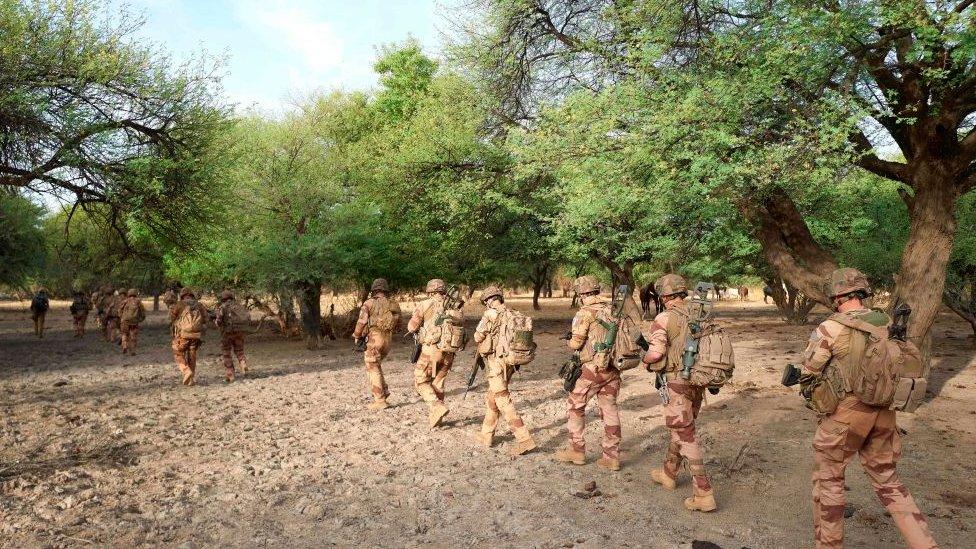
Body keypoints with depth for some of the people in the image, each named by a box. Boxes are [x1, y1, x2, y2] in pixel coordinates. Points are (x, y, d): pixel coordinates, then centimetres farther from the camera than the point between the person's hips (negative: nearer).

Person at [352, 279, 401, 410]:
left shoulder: (369, 303, -6)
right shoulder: (394, 305, 8)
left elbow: (362, 322, -11)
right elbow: (397, 325, 9)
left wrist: (357, 337, 4)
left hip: (373, 340, -6)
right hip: (387, 341, 6)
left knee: (373, 370, 2)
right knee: (376, 365, 25)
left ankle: (380, 400, 1)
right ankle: (383, 391, 18)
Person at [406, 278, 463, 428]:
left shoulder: (426, 305, -1)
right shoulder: (453, 307, 11)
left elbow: (411, 327, 0)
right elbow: (460, 319, -6)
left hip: (431, 350, -5)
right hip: (448, 352, 5)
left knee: (420, 381, 8)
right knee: (438, 382, 18)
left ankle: (438, 407, -11)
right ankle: (436, 416, 22)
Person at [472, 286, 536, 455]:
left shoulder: (491, 315, -12)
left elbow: (478, 337, -5)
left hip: (496, 363, -8)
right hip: (510, 362, 8)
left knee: (503, 402, -7)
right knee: (491, 397, 21)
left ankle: (524, 440, -13)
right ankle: (486, 435, 32)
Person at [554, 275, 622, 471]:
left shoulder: (585, 312, -12)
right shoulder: (612, 310, 6)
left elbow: (576, 344, -10)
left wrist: (571, 339, 13)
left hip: (594, 368, -6)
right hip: (613, 368, 6)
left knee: (575, 406, 10)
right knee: (609, 409, 11)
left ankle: (577, 450, 15)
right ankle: (612, 456, 15)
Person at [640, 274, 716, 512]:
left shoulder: (665, 318, -13)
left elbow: (656, 353, -22)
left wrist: (646, 360, 0)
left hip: (677, 382, -7)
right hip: (698, 382, 7)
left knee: (686, 436, -1)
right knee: (681, 429, 22)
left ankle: (703, 493, -1)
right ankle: (668, 474, 39)